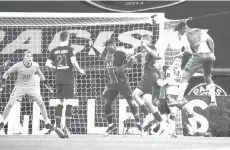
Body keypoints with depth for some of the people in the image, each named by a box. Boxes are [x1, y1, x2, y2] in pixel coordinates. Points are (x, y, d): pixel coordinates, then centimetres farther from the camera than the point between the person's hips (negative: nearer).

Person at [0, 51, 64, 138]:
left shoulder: (35, 65, -13)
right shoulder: (18, 66, -20)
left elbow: (39, 73, 10)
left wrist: (45, 82, 13)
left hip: (32, 87, 2)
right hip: (20, 87, -2)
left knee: (41, 103, -7)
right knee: (10, 104, -9)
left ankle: (47, 123, 6)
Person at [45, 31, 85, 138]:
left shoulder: (54, 51, 6)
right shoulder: (69, 49, -6)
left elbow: (47, 64, 5)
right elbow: (73, 61, -19)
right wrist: (80, 70, -3)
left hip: (58, 80, 4)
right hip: (68, 79, -4)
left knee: (60, 102, 13)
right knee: (69, 103, -1)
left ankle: (57, 125, 7)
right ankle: (67, 126, -8)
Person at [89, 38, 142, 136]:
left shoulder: (119, 53, -9)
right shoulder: (106, 55, 7)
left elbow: (131, 60, -13)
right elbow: (100, 56, 30)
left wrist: (122, 67, -25)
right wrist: (92, 47, 26)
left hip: (122, 82, -5)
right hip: (111, 83, 5)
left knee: (130, 102, -6)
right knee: (107, 104, 2)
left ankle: (138, 123, 7)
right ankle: (110, 125, 18)